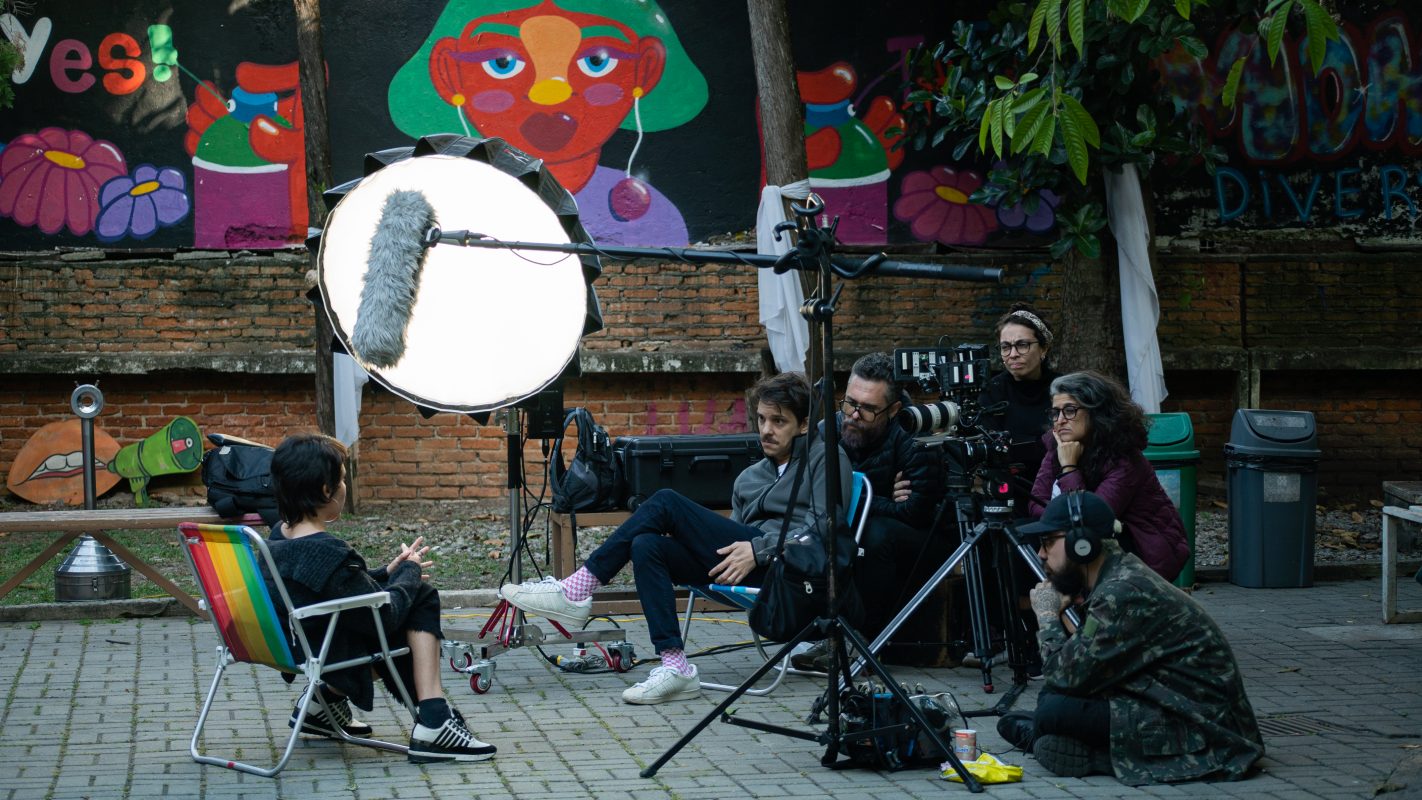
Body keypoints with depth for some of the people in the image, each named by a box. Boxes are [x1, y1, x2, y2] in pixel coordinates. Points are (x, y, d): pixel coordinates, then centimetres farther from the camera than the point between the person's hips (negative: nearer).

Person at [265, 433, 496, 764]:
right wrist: (408, 572, -3)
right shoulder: (329, 553, -28)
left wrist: (387, 573, 8)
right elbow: (385, 616, -19)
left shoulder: (278, 536, 0)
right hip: (328, 657, -9)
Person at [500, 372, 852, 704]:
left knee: (665, 503, -15)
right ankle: (675, 668, -27)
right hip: (749, 569, 7)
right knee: (647, 546, -18)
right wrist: (691, 538, 3)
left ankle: (575, 592, -15)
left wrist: (757, 549, -14)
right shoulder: (749, 478, 31)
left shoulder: (823, 459, 10)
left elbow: (823, 530, -5)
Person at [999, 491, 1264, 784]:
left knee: (1055, 710, -18)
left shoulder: (1121, 594, -21)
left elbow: (1068, 678, -18)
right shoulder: (1121, 574, 8)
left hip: (1198, 730, -10)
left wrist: (1048, 617, -4)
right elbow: (1079, 667, 15)